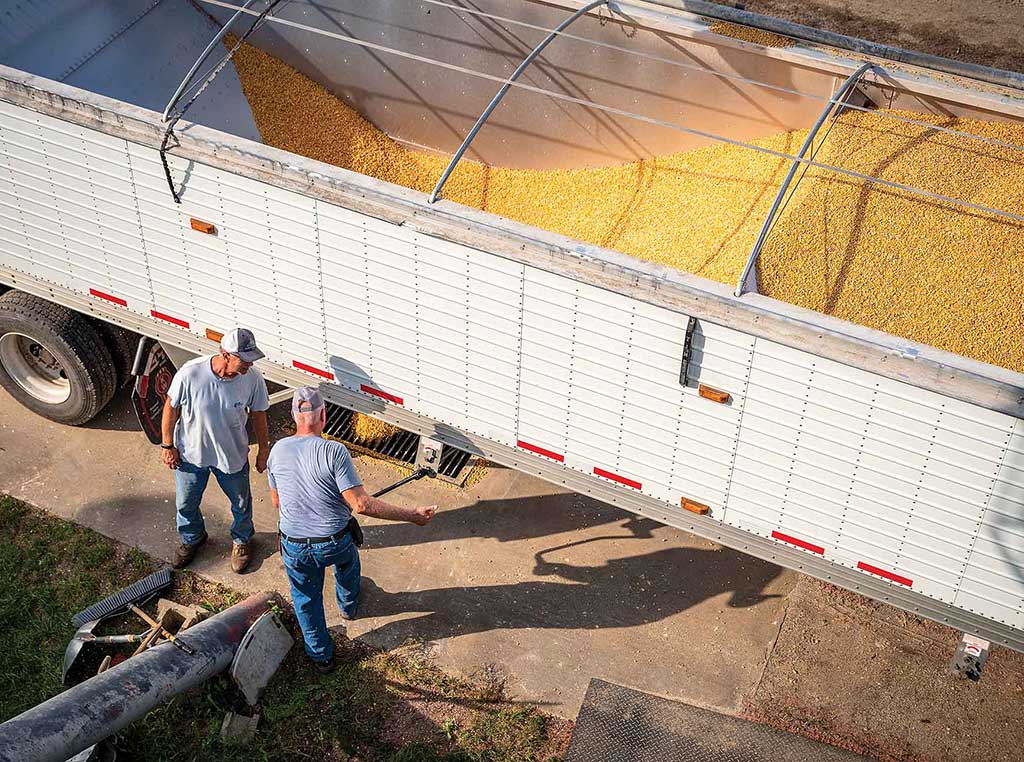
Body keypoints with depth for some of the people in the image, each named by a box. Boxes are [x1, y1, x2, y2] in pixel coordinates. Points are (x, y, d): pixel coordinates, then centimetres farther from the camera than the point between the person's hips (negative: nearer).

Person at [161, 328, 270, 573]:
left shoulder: (252, 378, -26)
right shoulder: (190, 373, -32)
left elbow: (258, 414, -7)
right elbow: (171, 408, -14)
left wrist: (264, 449, 4)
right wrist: (168, 446, -6)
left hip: (232, 455, 1)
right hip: (191, 453, -1)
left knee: (241, 504, 23)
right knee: (186, 504, 23)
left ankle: (241, 540, 55)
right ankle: (192, 538, 56)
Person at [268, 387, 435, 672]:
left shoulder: (277, 450, -9)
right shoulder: (334, 451, -24)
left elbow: (276, 502, 4)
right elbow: (361, 504, -26)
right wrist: (412, 515, -21)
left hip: (294, 547, 1)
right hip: (336, 543, -1)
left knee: (306, 599, 26)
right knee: (347, 561, 34)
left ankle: (321, 656, 41)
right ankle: (349, 605, 62)